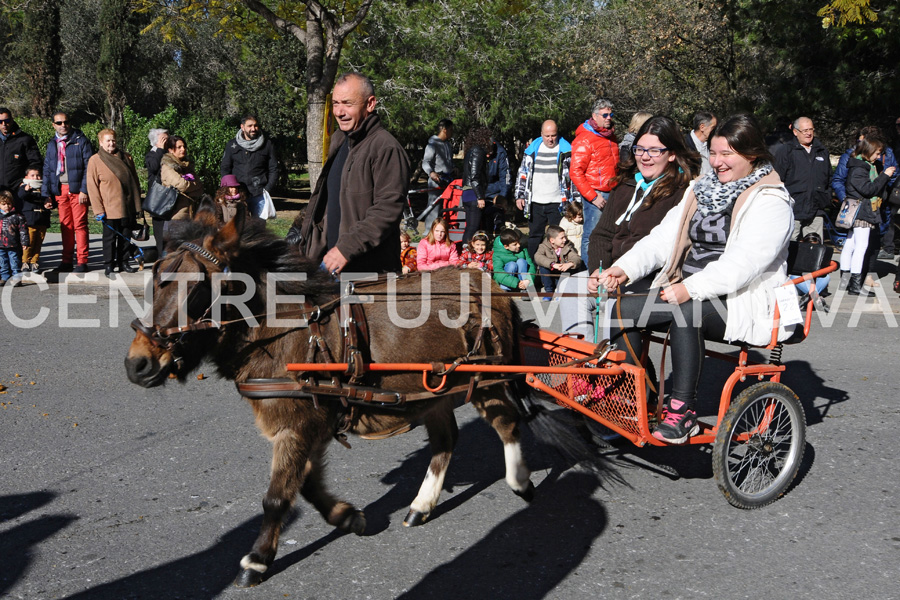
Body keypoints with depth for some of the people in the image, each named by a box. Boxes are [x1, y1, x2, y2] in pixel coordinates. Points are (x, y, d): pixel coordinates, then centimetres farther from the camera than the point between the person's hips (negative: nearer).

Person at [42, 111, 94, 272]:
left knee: (80, 225, -5)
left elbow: (88, 167, -6)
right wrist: (46, 194, 10)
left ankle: (82, 261, -1)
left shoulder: (81, 141, 0)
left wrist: (84, 190, -14)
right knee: (65, 225, 6)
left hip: (77, 189, -5)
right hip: (60, 190, 5)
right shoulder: (52, 144, 16)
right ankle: (67, 261, 11)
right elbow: (47, 170, 18)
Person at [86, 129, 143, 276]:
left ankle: (123, 263, 23)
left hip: (128, 207, 4)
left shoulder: (126, 157, 7)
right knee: (110, 237, 2)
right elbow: (92, 186, -6)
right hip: (110, 208, -4)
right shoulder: (95, 160, -5)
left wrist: (137, 204, 8)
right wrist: (99, 209, -12)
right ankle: (109, 266, 10)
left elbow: (135, 181, 12)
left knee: (126, 237, 12)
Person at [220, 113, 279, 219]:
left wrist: (268, 189, -2)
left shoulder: (267, 145, 8)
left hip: (259, 195, -1)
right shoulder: (232, 146, 11)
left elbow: (274, 169, 9)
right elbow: (224, 169, 14)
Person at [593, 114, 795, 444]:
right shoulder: (702, 190, 17)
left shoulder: (771, 202, -7)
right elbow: (664, 237, 7)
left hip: (740, 304, -7)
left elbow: (743, 262, -21)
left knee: (685, 311, -38)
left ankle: (682, 410, -30)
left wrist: (692, 288, -33)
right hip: (689, 293, 7)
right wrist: (624, 269, -10)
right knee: (621, 308, -17)